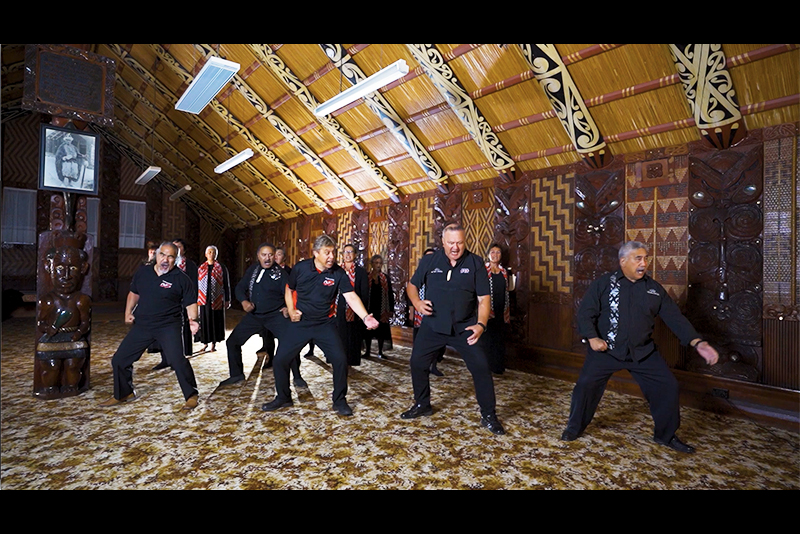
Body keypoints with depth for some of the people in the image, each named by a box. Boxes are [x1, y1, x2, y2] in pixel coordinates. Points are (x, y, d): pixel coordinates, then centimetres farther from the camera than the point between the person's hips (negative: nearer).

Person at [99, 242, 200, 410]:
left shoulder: (181, 279, -8)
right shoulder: (142, 273, 6)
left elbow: (190, 303, -6)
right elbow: (134, 293, 22)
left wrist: (192, 320, -23)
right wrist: (128, 312, 9)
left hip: (169, 326, -5)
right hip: (142, 325, 6)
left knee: (177, 360, -21)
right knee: (119, 359, 11)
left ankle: (191, 396, -2)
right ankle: (123, 394, 36)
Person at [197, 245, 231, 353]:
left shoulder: (222, 268, 3)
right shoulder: (200, 268, 9)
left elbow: (227, 285, 3)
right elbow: (196, 284, 10)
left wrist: (227, 300, 0)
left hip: (217, 299, -1)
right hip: (204, 299, 2)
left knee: (216, 321, 4)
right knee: (204, 321, 4)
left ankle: (214, 343, 16)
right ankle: (205, 343, 17)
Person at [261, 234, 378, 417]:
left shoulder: (338, 273, -10)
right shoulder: (300, 268, -7)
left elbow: (351, 297, -19)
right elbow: (289, 290, 10)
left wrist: (365, 317, -34)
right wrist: (291, 311, -5)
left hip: (325, 324, -1)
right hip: (300, 323, 1)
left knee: (340, 360, -11)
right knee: (280, 360, 2)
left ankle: (339, 401, 12)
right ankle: (283, 397, 28)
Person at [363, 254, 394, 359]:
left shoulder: (385, 278, 7)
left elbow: (390, 295, 8)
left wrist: (390, 310, 2)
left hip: (382, 309, 1)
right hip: (369, 309, -1)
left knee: (382, 330, 4)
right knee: (368, 330, 4)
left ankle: (380, 352, 16)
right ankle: (367, 351, 16)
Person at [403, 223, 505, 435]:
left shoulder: (475, 263, -5)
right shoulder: (429, 261, -1)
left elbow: (483, 298, -6)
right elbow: (412, 285, 11)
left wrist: (481, 324, -20)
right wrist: (417, 302, -10)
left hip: (465, 327, -1)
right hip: (432, 326, 2)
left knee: (481, 368, -6)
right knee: (418, 364, 6)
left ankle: (488, 416, 14)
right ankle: (422, 405, 31)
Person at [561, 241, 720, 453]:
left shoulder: (654, 288, 5)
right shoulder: (603, 284, -5)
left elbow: (674, 316, 4)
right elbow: (585, 312, -7)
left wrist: (697, 342, -7)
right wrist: (592, 338, -20)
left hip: (643, 352, 3)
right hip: (606, 350, -3)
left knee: (667, 386, 1)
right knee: (585, 384, -9)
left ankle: (666, 435, 26)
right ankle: (574, 428, 14)